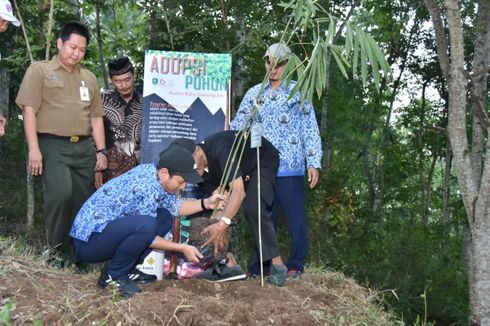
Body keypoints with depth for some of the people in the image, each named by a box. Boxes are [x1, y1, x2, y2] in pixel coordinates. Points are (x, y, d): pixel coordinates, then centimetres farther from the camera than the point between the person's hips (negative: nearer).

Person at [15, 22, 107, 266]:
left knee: (83, 198, 4)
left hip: (84, 147, 5)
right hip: (53, 145, -5)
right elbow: (29, 109, -3)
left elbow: (96, 117, 19)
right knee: (60, 193, -22)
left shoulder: (89, 78, 18)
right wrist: (34, 148, -12)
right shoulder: (39, 70, 4)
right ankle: (58, 248, -6)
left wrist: (101, 151, 10)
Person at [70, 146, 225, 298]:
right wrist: (182, 248, -11)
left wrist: (206, 203, 4)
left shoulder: (151, 171, 0)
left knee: (165, 217, 6)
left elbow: (175, 206, 15)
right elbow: (146, 232, -16)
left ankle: (130, 268, 6)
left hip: (111, 228, 9)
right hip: (88, 240, -9)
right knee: (146, 225, -32)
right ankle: (113, 275, -10)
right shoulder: (146, 188, -25)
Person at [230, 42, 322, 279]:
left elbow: (310, 130, 1)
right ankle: (260, 265, 22)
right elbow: (237, 128, 11)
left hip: (290, 169, -3)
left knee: (296, 218, 1)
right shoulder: (254, 94, 12)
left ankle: (295, 265, 14)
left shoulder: (298, 92, 4)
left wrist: (314, 163, -7)